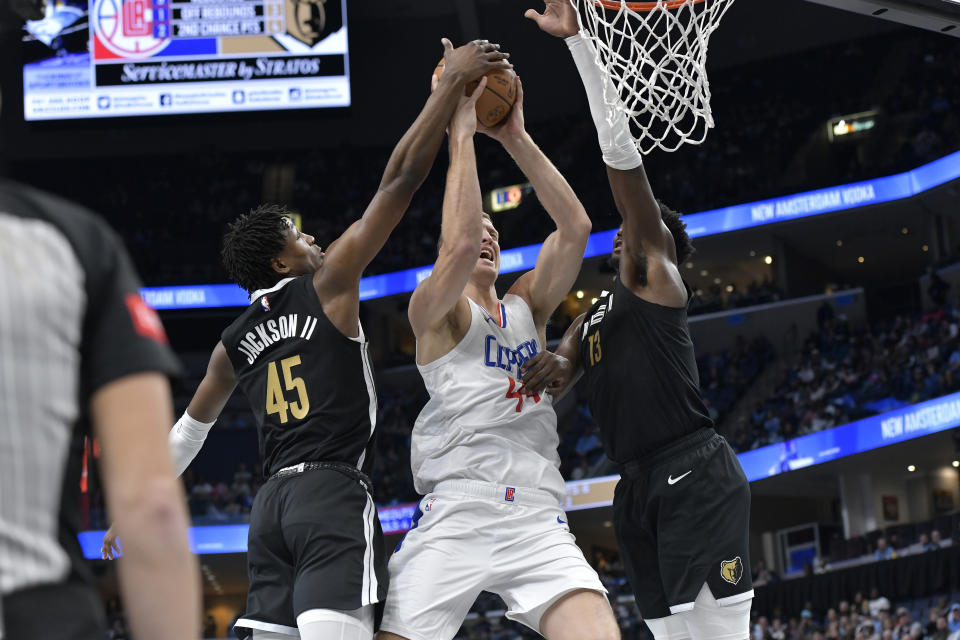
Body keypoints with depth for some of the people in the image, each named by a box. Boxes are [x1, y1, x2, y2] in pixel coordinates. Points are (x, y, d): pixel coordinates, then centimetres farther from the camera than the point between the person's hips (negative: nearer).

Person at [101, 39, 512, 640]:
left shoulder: (235, 343, 20)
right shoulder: (327, 285, 3)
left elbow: (187, 433, 30)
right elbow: (400, 180, -1)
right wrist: (452, 83, 1)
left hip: (272, 504, 8)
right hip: (335, 492, -7)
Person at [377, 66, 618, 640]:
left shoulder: (528, 306, 22)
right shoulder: (433, 308, 7)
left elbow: (575, 228, 9)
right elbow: (459, 243, -14)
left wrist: (516, 138, 5)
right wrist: (461, 133, -7)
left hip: (538, 519, 4)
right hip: (456, 514, -3)